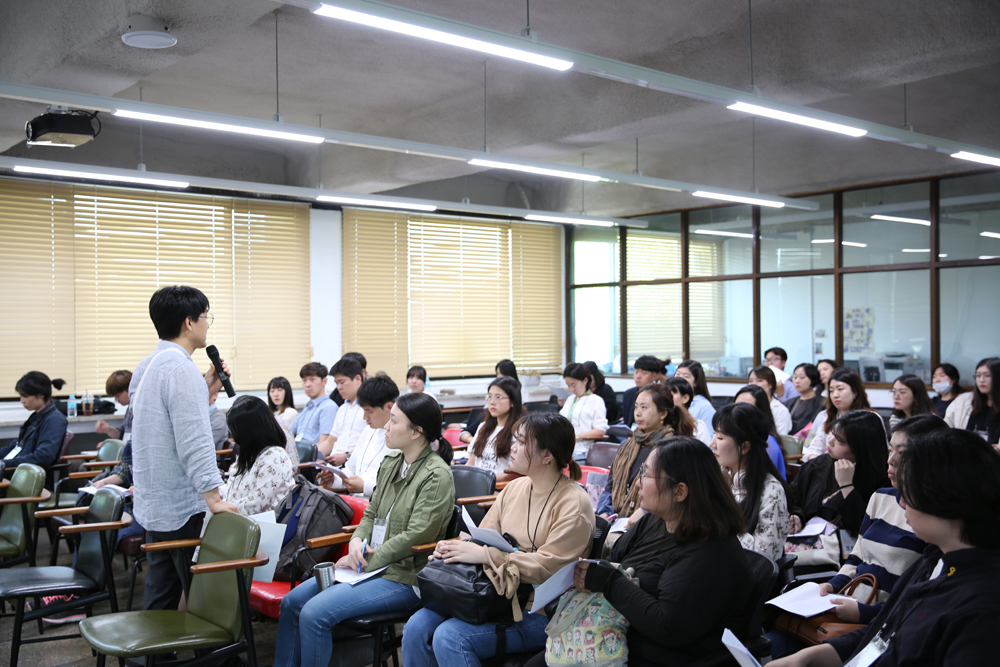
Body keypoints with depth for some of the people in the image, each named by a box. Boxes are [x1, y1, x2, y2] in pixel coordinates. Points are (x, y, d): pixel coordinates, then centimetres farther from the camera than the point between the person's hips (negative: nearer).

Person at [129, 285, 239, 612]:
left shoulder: (147, 366, 13)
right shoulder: (182, 369, -19)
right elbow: (194, 442, -24)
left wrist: (206, 390, 12)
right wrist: (214, 498, -23)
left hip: (153, 505, 10)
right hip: (184, 507, -10)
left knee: (159, 599, 15)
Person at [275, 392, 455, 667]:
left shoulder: (437, 476, -15)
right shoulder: (390, 462, 10)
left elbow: (416, 537, -19)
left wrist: (365, 560, -14)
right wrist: (357, 540, -4)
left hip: (404, 577, -9)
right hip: (371, 566, 9)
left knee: (315, 613, -21)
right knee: (292, 602, 2)